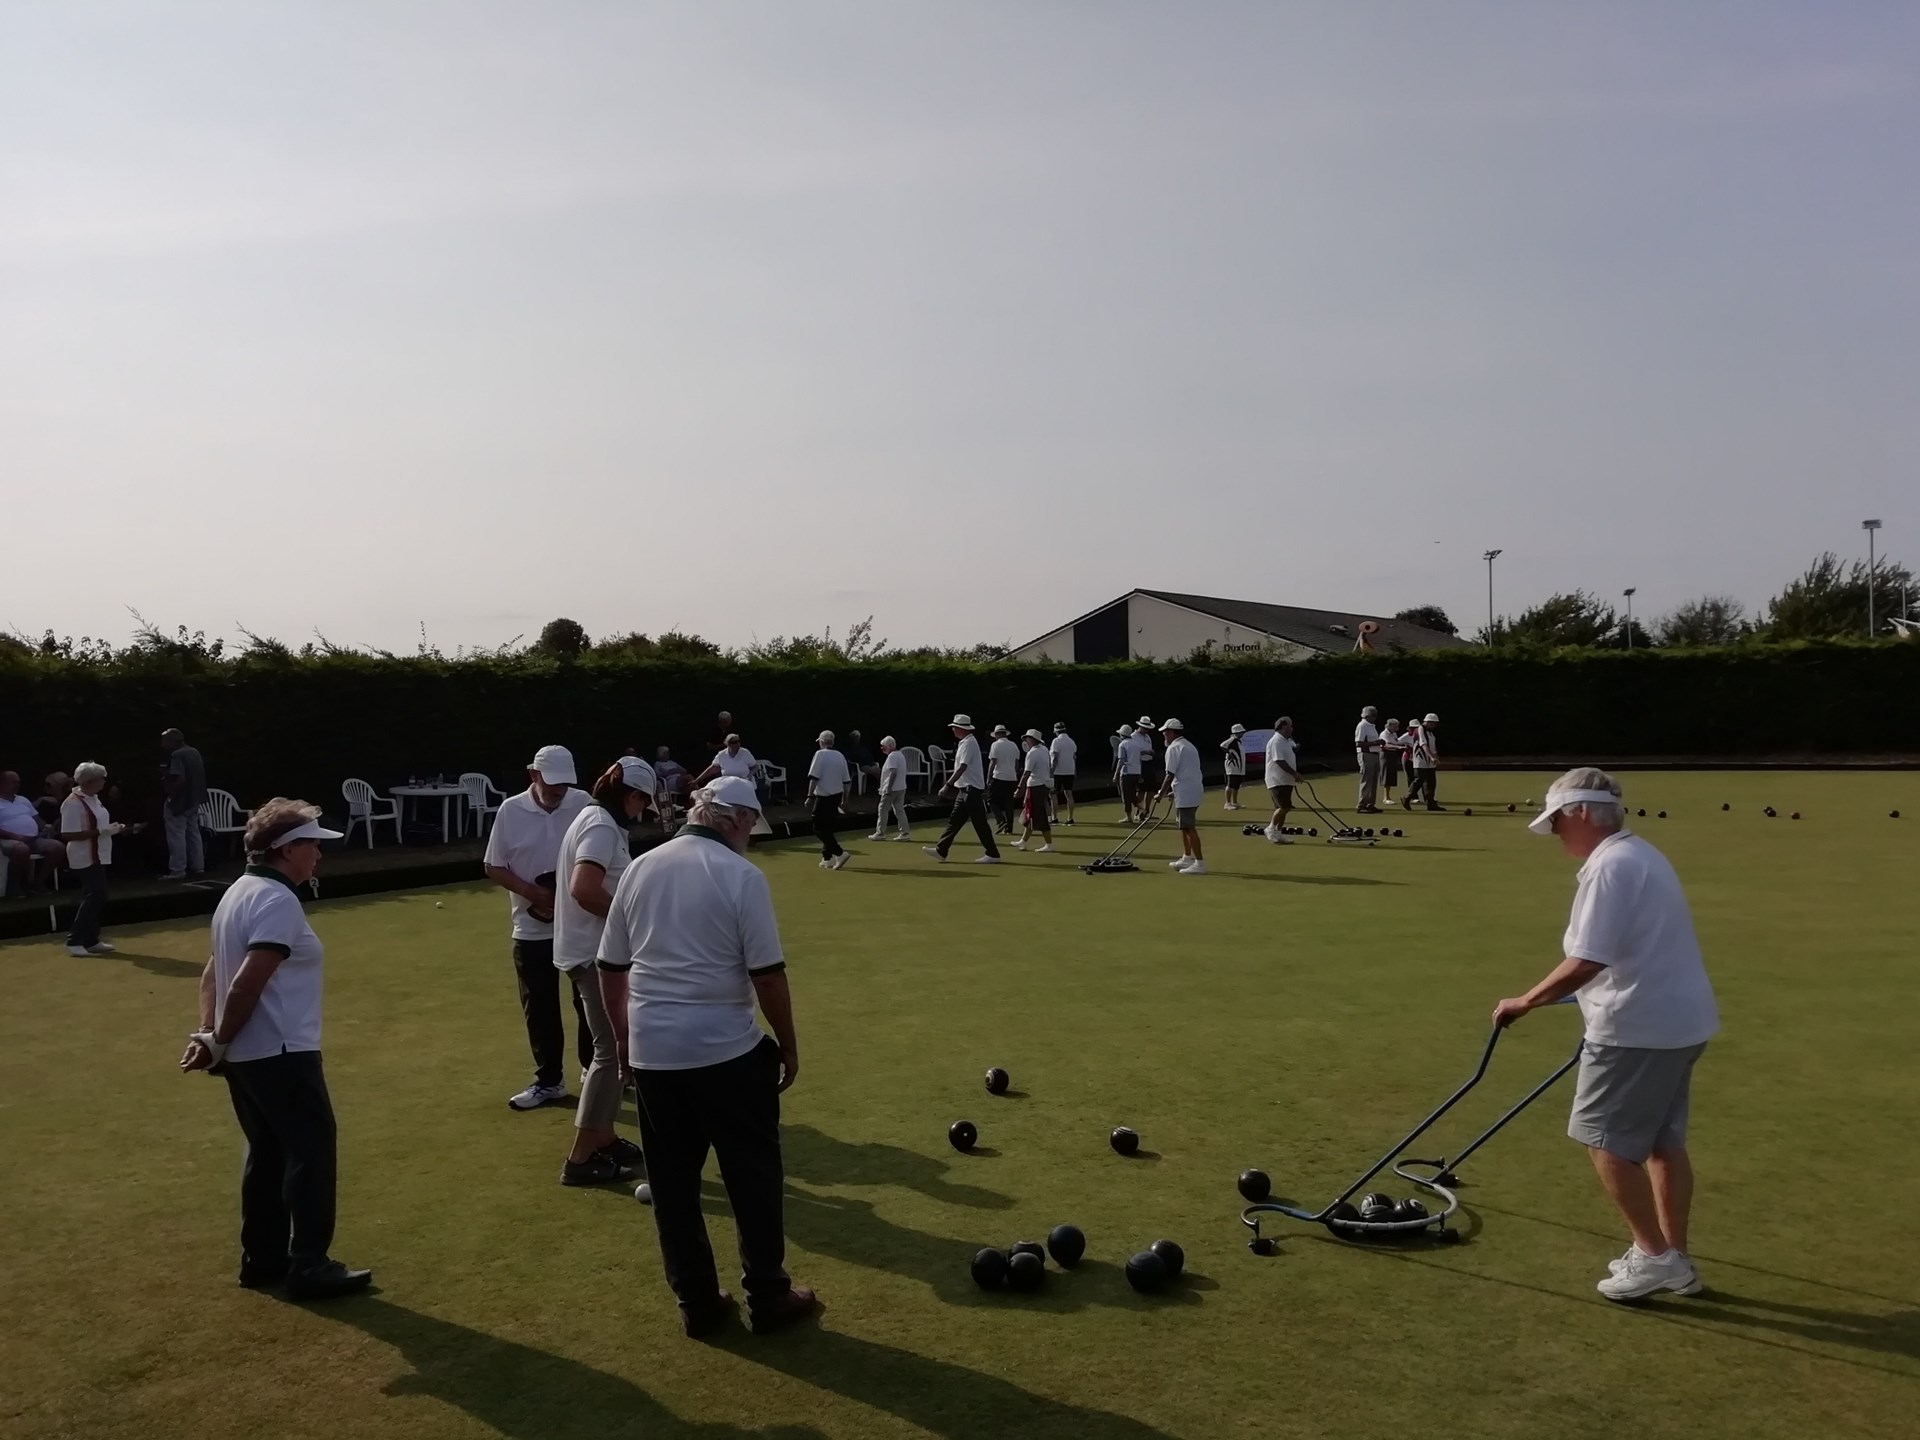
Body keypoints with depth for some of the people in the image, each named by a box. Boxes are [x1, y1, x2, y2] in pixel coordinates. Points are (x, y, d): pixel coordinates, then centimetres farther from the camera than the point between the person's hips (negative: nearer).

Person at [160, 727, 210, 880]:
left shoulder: (177, 755, -17)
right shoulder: (194, 752, 11)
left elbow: (180, 779, -25)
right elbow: (200, 776, 17)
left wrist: (170, 794, -15)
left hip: (179, 801, -9)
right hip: (194, 800, 9)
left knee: (176, 836, -3)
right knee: (194, 834, 13)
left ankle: (177, 870, -1)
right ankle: (198, 867, 17)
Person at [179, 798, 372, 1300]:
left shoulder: (238, 893, 14)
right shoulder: (278, 901, -18)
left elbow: (214, 974, 14)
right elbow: (248, 985, -23)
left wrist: (208, 1035, 5)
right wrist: (220, 1044, -11)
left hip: (245, 1057, 10)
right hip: (281, 1055, -10)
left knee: (267, 1153, 17)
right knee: (311, 1153, -2)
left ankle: (261, 1260, 24)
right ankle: (308, 1268, 1)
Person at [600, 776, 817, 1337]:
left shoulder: (640, 868, 5)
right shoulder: (741, 875, -11)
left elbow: (611, 966, 11)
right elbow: (767, 973, -12)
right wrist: (789, 1045, 0)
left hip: (651, 1050, 5)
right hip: (725, 1050, -5)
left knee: (672, 1183, 14)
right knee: (754, 1176, 11)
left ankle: (696, 1303, 22)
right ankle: (767, 1296, 19)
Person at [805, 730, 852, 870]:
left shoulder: (820, 754, -11)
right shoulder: (840, 756, 8)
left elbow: (814, 777, -17)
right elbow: (847, 780, 10)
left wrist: (810, 796, -13)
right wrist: (845, 799, 19)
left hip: (823, 796, -7)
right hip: (837, 796, 7)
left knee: (819, 828, -3)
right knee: (827, 827, 17)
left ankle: (839, 853, -14)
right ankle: (827, 858, 18)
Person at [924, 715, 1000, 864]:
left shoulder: (968, 743, -16)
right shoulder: (964, 742, 15)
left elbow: (962, 768, -23)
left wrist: (948, 785, -25)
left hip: (971, 789, -10)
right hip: (965, 789, 10)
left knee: (980, 823, -6)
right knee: (954, 820, 10)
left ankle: (993, 855, -1)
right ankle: (941, 851, 12)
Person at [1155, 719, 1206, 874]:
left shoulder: (1174, 748, -11)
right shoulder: (1189, 745, 19)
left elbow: (1170, 775, -15)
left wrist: (1162, 793, -7)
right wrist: (1174, 791, 23)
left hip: (1186, 793, -10)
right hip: (1195, 790, 10)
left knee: (1189, 828, -9)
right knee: (1185, 826, 20)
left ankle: (1199, 863, -10)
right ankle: (1187, 858, 27)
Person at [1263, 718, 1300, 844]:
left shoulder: (1286, 741, 18)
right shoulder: (1276, 741, -14)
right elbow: (1279, 761, -22)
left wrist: (1295, 775, 18)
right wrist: (1294, 773, -23)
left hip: (1285, 780, 10)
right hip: (1277, 780, -10)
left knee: (1284, 808, 8)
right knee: (1283, 807, -18)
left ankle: (1277, 834, 11)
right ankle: (1271, 828, -7)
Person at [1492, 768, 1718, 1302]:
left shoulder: (1609, 867, -19)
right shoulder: (1641, 856, 13)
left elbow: (1586, 963, -25)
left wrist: (1525, 1002, -16)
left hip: (1639, 1028, -10)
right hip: (1680, 1021, 10)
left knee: (1607, 1141, 2)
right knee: (1664, 1141, 17)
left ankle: (1654, 1255, 6)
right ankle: (1674, 1258, 25)